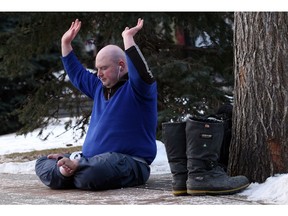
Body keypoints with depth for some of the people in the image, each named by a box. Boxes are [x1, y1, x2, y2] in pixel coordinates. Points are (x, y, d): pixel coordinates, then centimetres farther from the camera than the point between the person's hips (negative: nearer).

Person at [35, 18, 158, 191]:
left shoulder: (135, 88, -6)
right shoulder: (100, 87, 21)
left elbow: (141, 74, -30)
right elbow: (77, 74, 37)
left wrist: (128, 38, -29)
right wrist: (66, 43, 32)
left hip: (128, 161, -9)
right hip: (91, 157, 9)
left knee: (91, 174, -42)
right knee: (43, 163, 2)